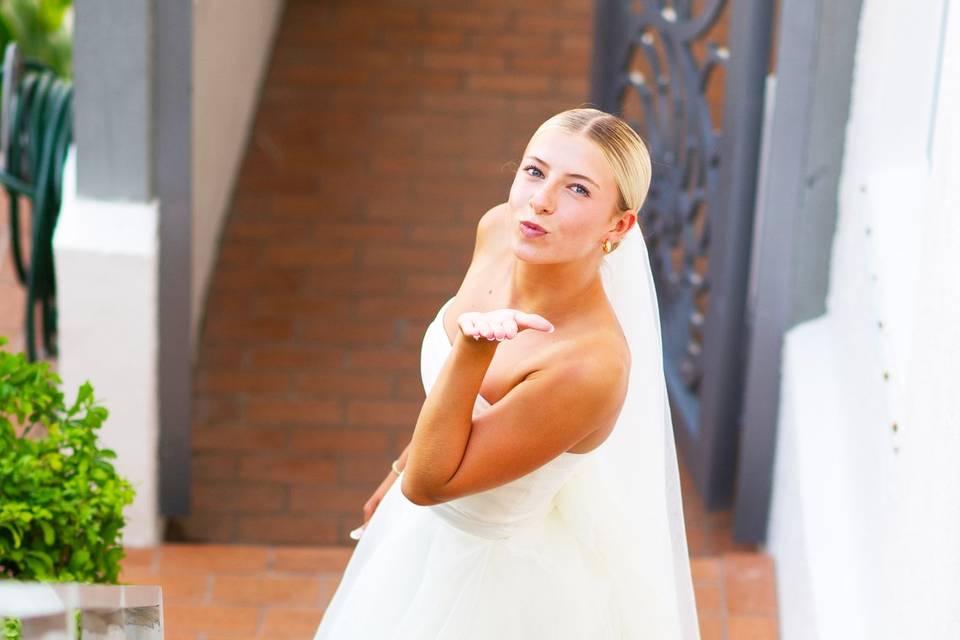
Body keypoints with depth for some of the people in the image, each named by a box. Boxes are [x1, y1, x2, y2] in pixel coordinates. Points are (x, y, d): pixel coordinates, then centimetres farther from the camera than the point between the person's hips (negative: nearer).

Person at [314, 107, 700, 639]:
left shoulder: (590, 365, -40)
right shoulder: (499, 230, -18)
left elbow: (429, 484, -32)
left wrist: (473, 349, -44)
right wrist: (405, 465, 16)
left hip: (506, 578, -7)